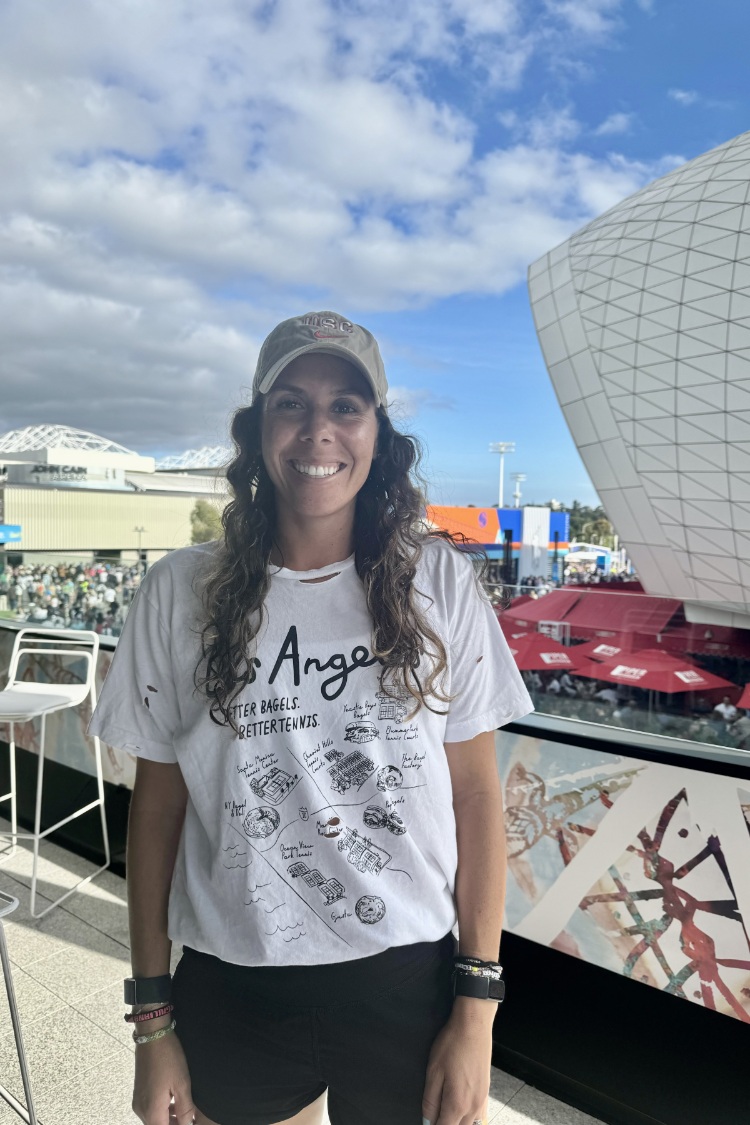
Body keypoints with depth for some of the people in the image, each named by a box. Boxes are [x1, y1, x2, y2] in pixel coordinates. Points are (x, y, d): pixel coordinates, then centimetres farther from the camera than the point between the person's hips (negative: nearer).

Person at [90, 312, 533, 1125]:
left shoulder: (439, 580, -7)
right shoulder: (182, 592, -6)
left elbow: (475, 794, -4)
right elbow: (157, 806, -1)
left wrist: (477, 1008, -3)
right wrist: (153, 1019, 3)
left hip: (406, 985, 0)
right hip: (230, 990, 1)